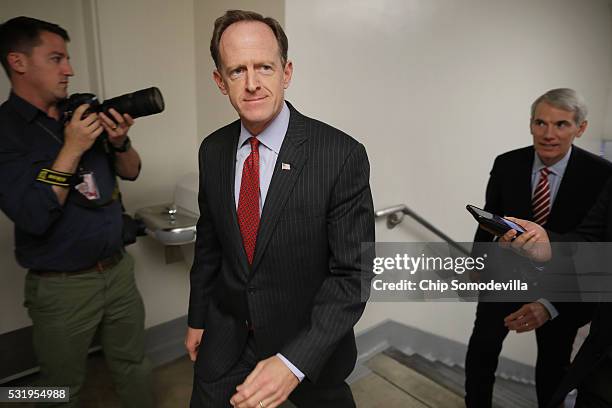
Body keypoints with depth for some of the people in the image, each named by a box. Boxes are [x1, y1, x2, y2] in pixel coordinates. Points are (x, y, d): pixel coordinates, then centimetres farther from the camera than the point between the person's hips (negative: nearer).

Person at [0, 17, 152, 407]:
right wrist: (72, 149, -23)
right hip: (62, 286, -4)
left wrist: (119, 142, -11)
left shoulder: (84, 114, 3)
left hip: (119, 269, 5)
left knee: (134, 366, 20)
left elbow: (131, 172, 8)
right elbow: (34, 217, -22)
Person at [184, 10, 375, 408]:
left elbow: (353, 274, -21)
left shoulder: (342, 155, -22)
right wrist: (197, 319, 12)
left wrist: (294, 362, -28)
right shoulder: (213, 151, -5)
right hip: (226, 335, 3)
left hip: (308, 341, -2)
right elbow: (208, 243, 5)